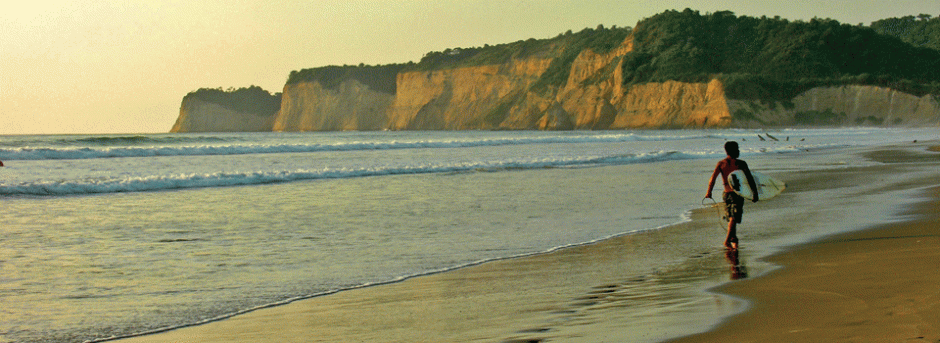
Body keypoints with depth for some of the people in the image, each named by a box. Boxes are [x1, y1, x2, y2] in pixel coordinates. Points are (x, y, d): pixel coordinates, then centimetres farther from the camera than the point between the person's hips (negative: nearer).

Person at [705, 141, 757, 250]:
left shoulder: (721, 163, 1)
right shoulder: (741, 163, -5)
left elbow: (713, 178, -8)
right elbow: (750, 179, -6)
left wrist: (709, 192, -2)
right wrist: (755, 193, 1)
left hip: (726, 194, 4)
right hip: (737, 194, -4)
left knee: (731, 218, 19)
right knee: (734, 218, -7)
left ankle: (734, 240, 27)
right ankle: (727, 240, -22)